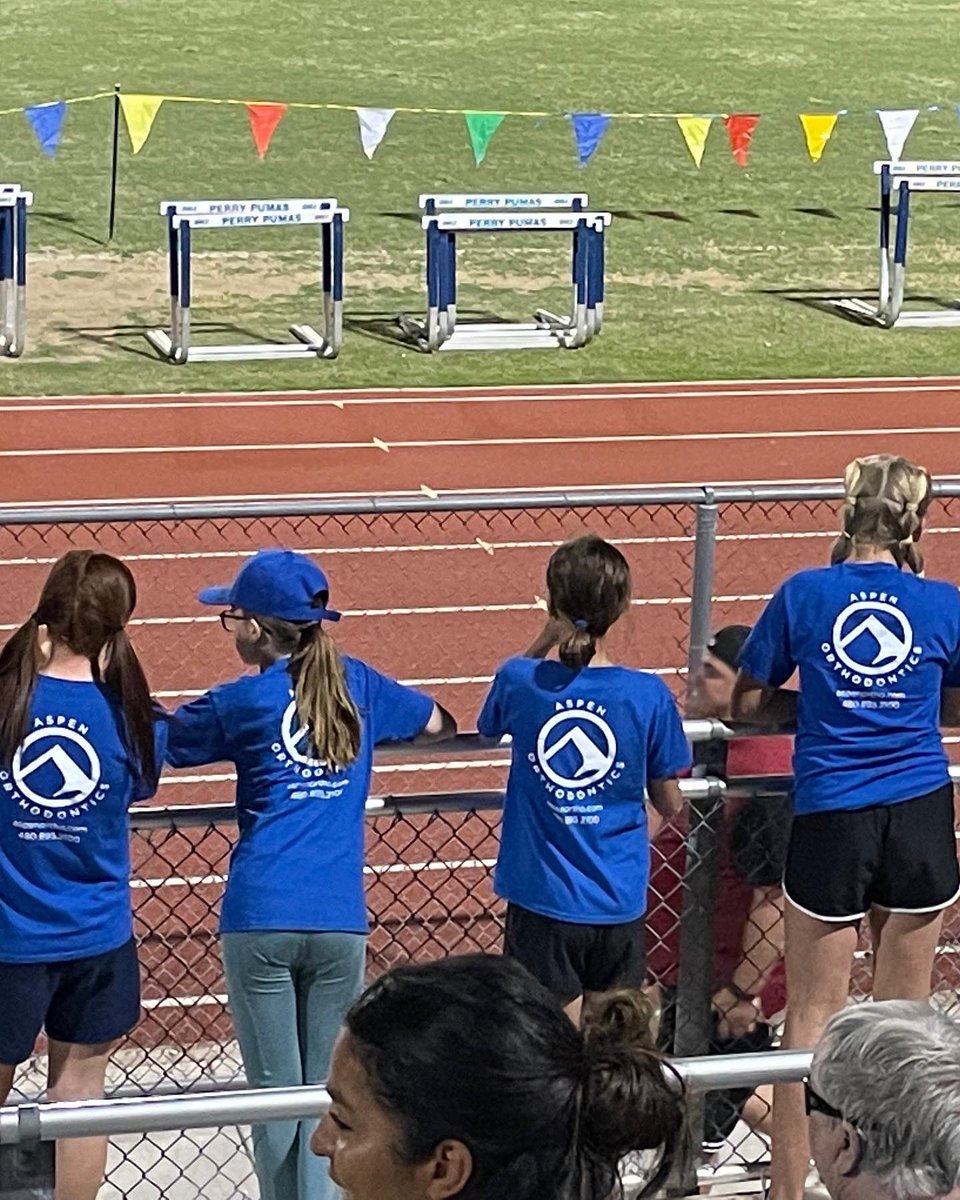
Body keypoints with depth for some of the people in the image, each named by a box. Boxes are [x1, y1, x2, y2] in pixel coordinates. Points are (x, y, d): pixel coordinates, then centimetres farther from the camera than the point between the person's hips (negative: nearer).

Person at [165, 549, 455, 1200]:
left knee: (276, 1091, 4)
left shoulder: (242, 702, -2)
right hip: (340, 921, 3)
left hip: (260, 919, -2)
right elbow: (439, 724, 25)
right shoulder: (357, 684, 8)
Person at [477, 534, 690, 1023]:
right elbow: (670, 804, 2)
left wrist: (542, 643, 8)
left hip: (544, 899, 0)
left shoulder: (521, 681, -9)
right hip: (619, 904, 1)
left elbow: (490, 722, 17)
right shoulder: (649, 695, -9)